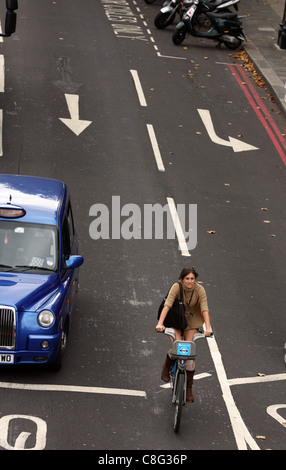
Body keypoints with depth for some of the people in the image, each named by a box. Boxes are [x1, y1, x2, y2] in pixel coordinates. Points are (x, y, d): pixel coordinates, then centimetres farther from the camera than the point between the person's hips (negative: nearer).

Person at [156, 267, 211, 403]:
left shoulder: (200, 290, -19)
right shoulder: (177, 287, -23)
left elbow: (205, 309, -26)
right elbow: (167, 305, -32)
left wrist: (208, 328, -39)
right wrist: (160, 323, -44)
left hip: (191, 321, 1)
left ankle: (189, 389, 2)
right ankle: (167, 366, 16)